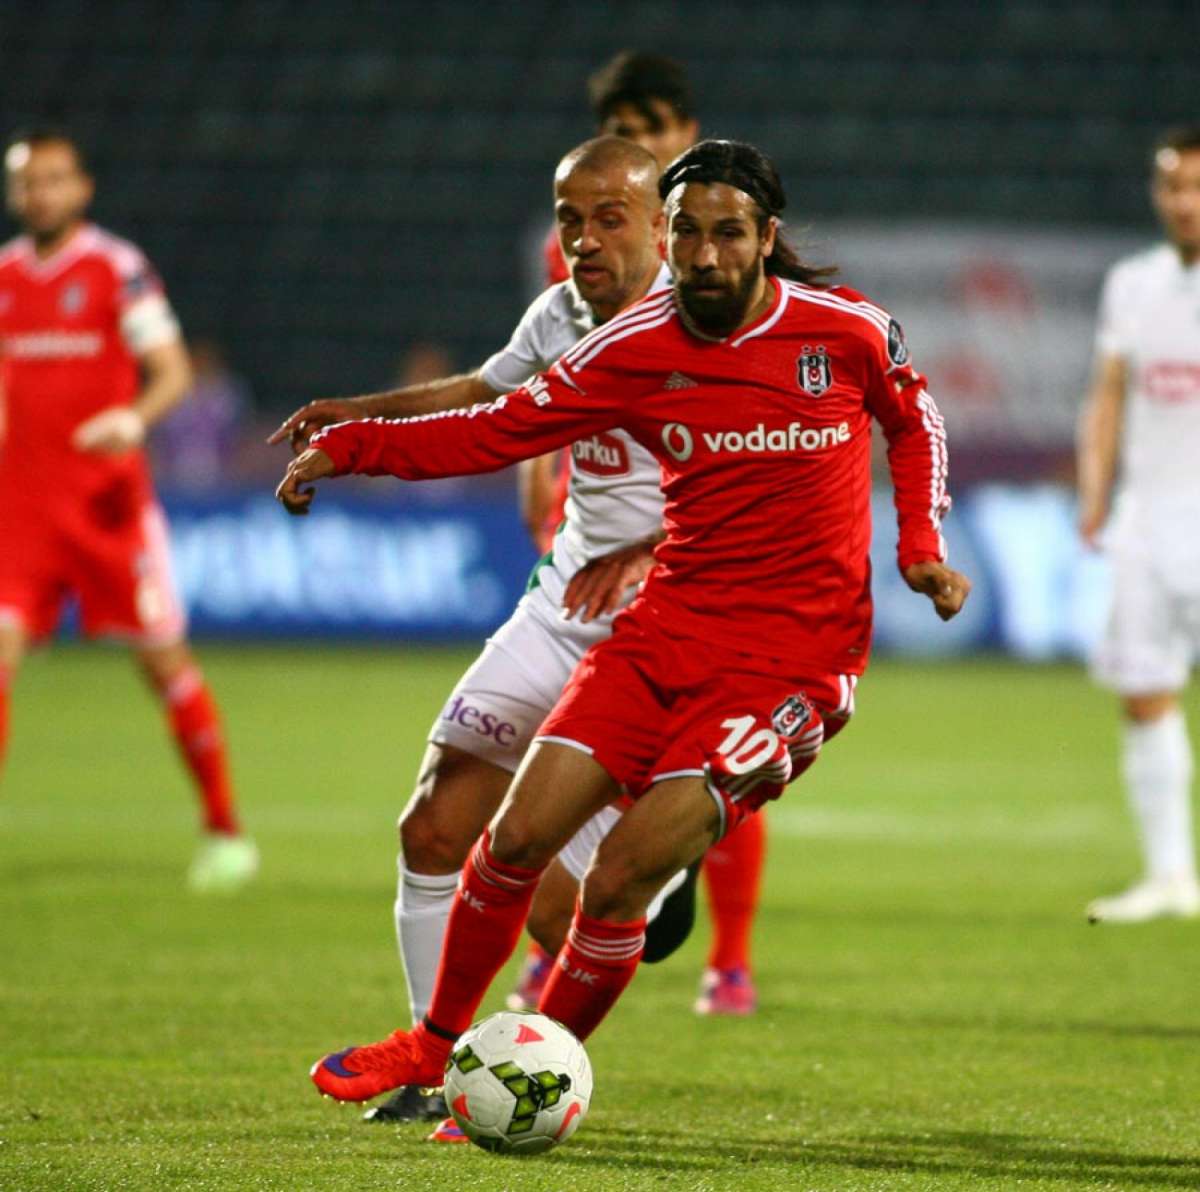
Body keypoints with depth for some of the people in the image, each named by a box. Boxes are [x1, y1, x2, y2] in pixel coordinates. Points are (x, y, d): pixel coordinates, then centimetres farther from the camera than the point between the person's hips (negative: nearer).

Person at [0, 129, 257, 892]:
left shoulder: (118, 269, -3)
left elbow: (173, 372, -9)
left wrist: (134, 417, -27)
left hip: (106, 499, -4)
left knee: (164, 656, -1)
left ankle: (226, 832, 10)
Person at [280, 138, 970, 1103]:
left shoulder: (846, 329, -5)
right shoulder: (638, 348, -1)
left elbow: (913, 419, 16)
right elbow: (502, 429, 4)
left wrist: (922, 548, 4)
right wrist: (350, 445, -3)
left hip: (793, 656, -3)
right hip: (670, 626, 4)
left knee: (619, 882, -14)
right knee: (520, 836, -5)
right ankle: (435, 1046, 19)